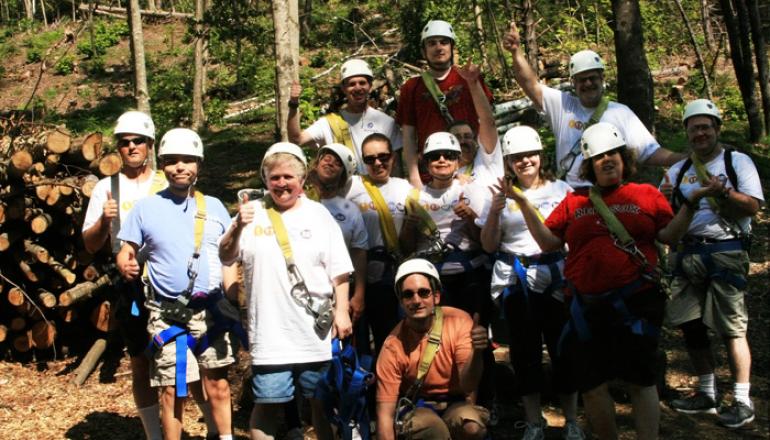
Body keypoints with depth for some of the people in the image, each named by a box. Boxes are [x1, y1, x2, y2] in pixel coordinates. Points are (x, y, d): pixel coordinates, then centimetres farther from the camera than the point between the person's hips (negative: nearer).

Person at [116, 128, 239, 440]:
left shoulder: (214, 207, 7)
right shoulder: (146, 207, 1)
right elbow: (126, 251, 4)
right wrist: (126, 266, -19)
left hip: (211, 310, 2)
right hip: (167, 313, -2)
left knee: (218, 385, 6)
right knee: (173, 390, 2)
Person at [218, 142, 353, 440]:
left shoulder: (318, 215, 7)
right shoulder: (252, 213, 4)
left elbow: (339, 271, 6)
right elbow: (226, 257, -6)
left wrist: (341, 311, -2)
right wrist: (237, 228, -23)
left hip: (316, 332, 1)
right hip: (270, 334, -1)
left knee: (322, 402, 12)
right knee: (267, 404, 4)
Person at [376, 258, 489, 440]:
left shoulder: (459, 321, -14)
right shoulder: (393, 346, -16)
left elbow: (467, 385, -20)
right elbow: (385, 413, -13)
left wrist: (476, 352, -40)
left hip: (455, 404, 2)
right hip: (415, 409, -1)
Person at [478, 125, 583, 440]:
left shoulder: (561, 189, 6)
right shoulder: (502, 195, 7)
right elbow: (489, 246, 5)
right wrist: (494, 212, -10)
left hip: (555, 276, -1)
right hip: (514, 280, 1)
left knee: (562, 347, 1)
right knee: (525, 350, 6)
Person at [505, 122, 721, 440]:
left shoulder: (647, 194, 9)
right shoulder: (574, 201, 14)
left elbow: (670, 235, 2)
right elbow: (549, 242, 9)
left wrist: (691, 202, -10)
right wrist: (524, 204, 1)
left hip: (635, 302, -2)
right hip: (587, 306, 3)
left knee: (641, 380, 1)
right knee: (591, 384, 6)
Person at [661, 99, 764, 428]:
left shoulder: (738, 162, 1)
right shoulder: (678, 170, 15)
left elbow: (753, 206, -9)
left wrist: (721, 189, -21)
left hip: (725, 251, -6)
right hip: (687, 253, 6)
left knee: (732, 328, -7)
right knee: (691, 325, 8)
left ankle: (742, 401, 2)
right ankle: (707, 394, 22)